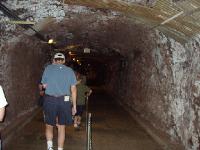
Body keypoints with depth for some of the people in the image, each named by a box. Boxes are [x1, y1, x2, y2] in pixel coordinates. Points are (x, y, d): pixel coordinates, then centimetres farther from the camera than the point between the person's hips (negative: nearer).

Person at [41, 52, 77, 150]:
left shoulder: (48, 68, 2)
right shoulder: (70, 71, 4)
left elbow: (44, 85, 4)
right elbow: (73, 89, 2)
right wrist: (74, 105, 7)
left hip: (50, 100, -1)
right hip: (64, 101, 1)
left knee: (49, 125, 16)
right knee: (61, 127, 13)